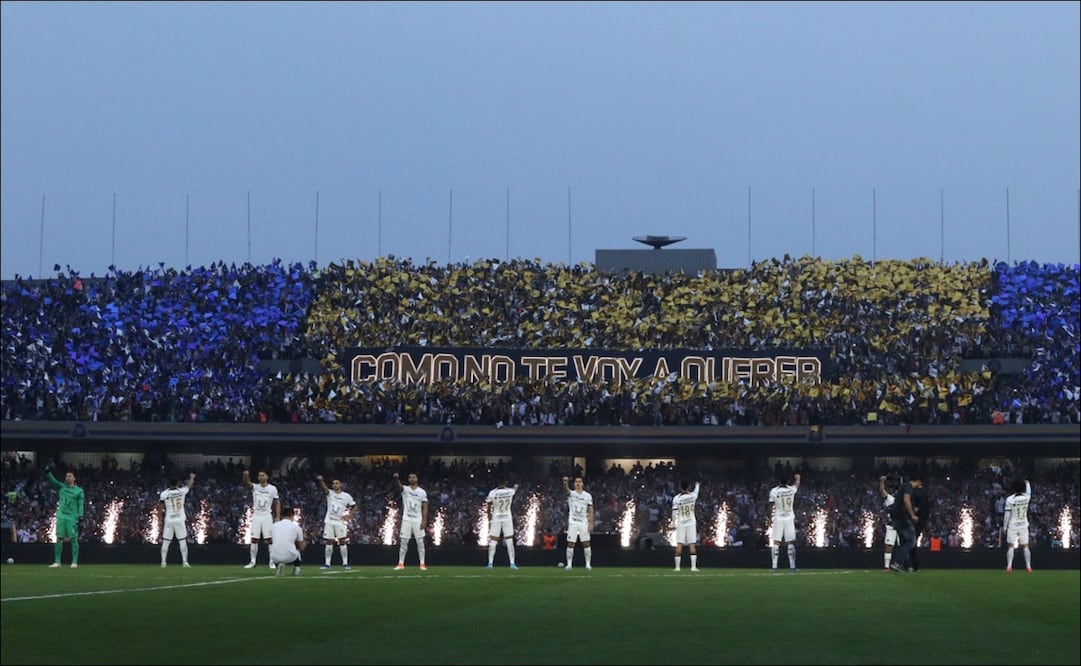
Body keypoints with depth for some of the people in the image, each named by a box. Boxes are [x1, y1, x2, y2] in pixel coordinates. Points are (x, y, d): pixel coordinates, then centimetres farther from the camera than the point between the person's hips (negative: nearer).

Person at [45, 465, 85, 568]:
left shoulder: (79, 491, 3)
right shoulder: (61, 487, 12)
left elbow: (81, 504, -2)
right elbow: (53, 481, 0)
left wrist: (80, 516, -13)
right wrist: (48, 473, -17)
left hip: (73, 518, -3)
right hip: (61, 516, 3)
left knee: (73, 539, -5)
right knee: (59, 539, 1)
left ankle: (75, 562, -1)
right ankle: (57, 562, 4)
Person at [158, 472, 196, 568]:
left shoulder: (164, 494, -7)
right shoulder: (182, 491, -3)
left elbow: (160, 508, -7)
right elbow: (189, 485, 18)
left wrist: (159, 520, 1)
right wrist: (192, 477, 39)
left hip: (168, 520, 0)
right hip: (180, 520, 0)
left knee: (165, 542, 5)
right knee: (183, 541, 4)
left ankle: (163, 562, 2)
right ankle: (184, 562, 0)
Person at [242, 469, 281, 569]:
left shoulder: (273, 488, 1)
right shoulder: (255, 487, 3)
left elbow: (277, 503, 4)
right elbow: (247, 484, -18)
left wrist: (278, 517, -5)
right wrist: (246, 476, -41)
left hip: (267, 515, -2)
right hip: (256, 515, 2)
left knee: (270, 539, -5)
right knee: (254, 539, 1)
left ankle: (272, 561, 1)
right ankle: (253, 561, 9)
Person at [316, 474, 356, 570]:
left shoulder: (346, 496, 1)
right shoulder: (330, 493, 1)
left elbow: (354, 506, 12)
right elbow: (324, 488, -20)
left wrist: (349, 516, -5)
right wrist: (320, 481, -42)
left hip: (340, 522, -1)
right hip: (329, 522, 1)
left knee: (343, 541, -6)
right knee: (329, 542, 3)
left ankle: (345, 563, -1)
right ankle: (327, 563, 8)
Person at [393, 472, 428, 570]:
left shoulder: (422, 492, 2)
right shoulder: (405, 489, 1)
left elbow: (425, 507, 2)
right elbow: (399, 486, -23)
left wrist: (424, 520, -9)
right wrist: (396, 478, -46)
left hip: (418, 520, 0)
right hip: (406, 519, 0)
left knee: (420, 542, -1)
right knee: (403, 542, 0)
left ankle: (422, 564, 3)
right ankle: (401, 563, 6)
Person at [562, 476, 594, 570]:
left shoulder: (588, 496, 5)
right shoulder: (571, 494, 0)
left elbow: (590, 510, 6)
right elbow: (566, 490, -24)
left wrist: (591, 523, -3)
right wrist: (565, 483, -48)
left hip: (584, 523, 1)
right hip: (573, 522, -1)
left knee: (586, 544, -3)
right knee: (570, 544, -3)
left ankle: (588, 564, 3)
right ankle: (569, 564, 3)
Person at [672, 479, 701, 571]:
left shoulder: (676, 498, -11)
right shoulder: (693, 496, -5)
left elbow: (674, 513, -10)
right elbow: (696, 492, 21)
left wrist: (674, 524, 5)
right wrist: (697, 485, 43)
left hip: (681, 523, -1)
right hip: (691, 523, 1)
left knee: (679, 545, 1)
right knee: (692, 545, 2)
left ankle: (677, 566, -1)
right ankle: (693, 566, -2)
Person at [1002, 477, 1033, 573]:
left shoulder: (1010, 499, -15)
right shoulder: (1026, 497, -7)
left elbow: (1007, 515, -11)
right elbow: (1028, 492, 20)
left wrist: (1004, 527, -1)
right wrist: (1027, 483, 40)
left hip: (1012, 526, -2)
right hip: (1023, 526, 2)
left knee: (1010, 546, 3)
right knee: (1025, 546, 9)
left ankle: (1009, 566, -5)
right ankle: (1028, 566, 6)